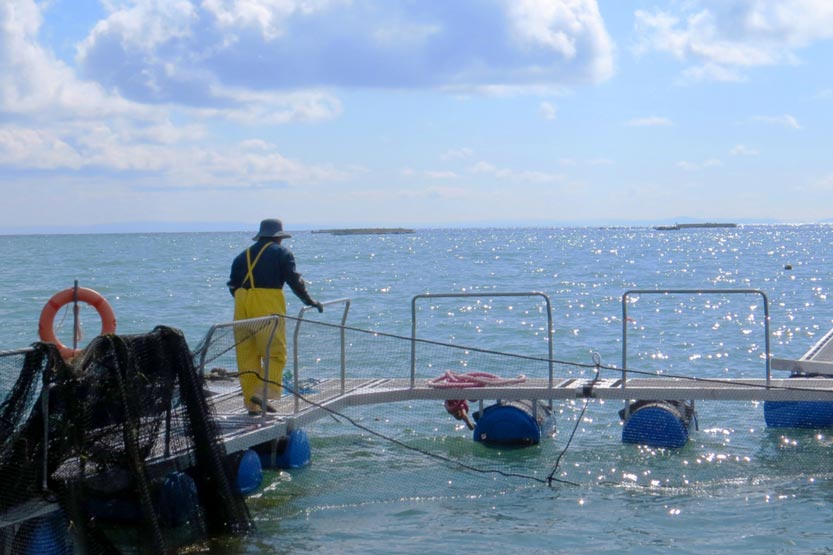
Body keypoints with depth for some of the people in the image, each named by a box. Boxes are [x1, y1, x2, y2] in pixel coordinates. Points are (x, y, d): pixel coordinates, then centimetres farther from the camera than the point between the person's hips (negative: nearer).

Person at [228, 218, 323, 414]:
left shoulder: (242, 256, 21)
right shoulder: (282, 253, 8)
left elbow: (232, 286, 19)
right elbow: (294, 280, 0)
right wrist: (309, 301, 9)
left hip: (242, 304, 5)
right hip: (269, 304, -5)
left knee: (246, 355, 6)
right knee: (275, 352, -3)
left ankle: (252, 403, 6)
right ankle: (263, 392, -20)